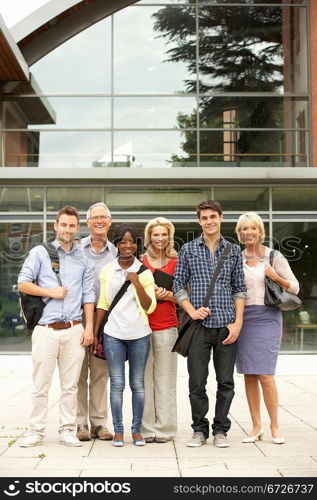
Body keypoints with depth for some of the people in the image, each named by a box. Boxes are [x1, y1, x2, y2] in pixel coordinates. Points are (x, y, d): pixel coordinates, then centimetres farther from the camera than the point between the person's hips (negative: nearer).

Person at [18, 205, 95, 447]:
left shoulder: (83, 259, 12)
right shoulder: (40, 252, 5)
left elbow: (88, 295, 10)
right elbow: (23, 283, 1)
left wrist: (89, 327, 3)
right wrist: (51, 292, -8)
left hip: (74, 330, 2)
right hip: (46, 329, -2)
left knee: (71, 385, 6)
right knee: (41, 385, 1)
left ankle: (68, 430, 15)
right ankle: (36, 431, 11)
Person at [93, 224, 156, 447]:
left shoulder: (144, 272, 2)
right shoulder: (107, 270, 6)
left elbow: (150, 307, -2)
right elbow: (103, 304, 10)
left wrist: (137, 283, -14)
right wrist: (95, 333, 7)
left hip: (139, 334, 0)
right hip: (113, 334, 1)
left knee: (138, 384, 6)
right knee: (117, 384, 2)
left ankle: (137, 430, 16)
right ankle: (118, 430, 11)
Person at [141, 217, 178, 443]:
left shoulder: (175, 263, 7)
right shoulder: (140, 262, 7)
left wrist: (168, 295, -9)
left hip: (167, 326, 0)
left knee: (165, 379, 2)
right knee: (144, 378, 1)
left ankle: (165, 428, 10)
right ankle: (146, 429, 9)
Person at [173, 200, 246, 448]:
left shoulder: (234, 251, 9)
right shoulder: (188, 249, 6)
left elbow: (239, 289, 8)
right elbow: (179, 286, 6)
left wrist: (238, 322, -2)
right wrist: (192, 311, -9)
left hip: (227, 325, 1)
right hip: (200, 325, -1)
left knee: (226, 381, 5)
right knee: (197, 382, 3)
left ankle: (221, 430, 18)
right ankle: (200, 430, 17)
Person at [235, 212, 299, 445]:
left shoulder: (274, 257, 0)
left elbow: (295, 287, 2)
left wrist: (275, 277, -14)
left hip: (267, 317, -3)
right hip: (242, 317, 4)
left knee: (265, 374, -8)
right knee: (249, 374, 4)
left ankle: (275, 426, 7)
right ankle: (256, 426, 14)